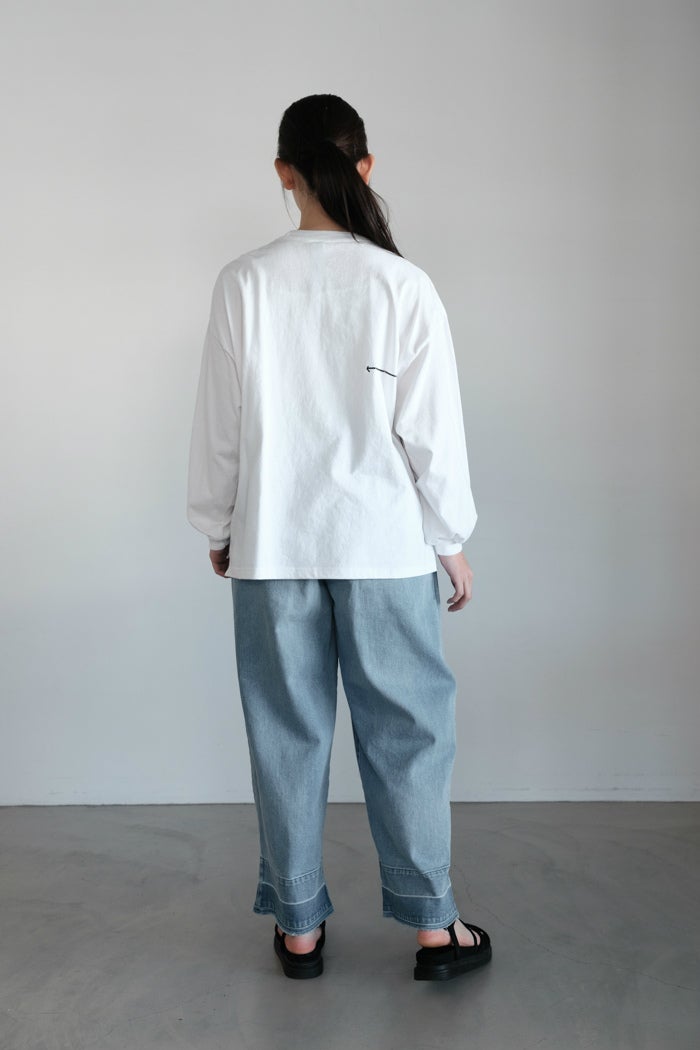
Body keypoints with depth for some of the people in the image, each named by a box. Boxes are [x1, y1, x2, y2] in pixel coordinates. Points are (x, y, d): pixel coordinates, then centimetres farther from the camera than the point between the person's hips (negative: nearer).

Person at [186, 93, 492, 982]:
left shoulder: (244, 284, -5)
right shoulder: (404, 285, -8)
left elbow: (219, 426, 0)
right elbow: (433, 428, -5)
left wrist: (218, 529, 13)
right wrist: (453, 538, 6)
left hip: (273, 546, 1)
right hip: (385, 544, -1)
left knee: (287, 736, 11)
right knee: (406, 733, 10)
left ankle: (299, 927, 22)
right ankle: (432, 927, 19)